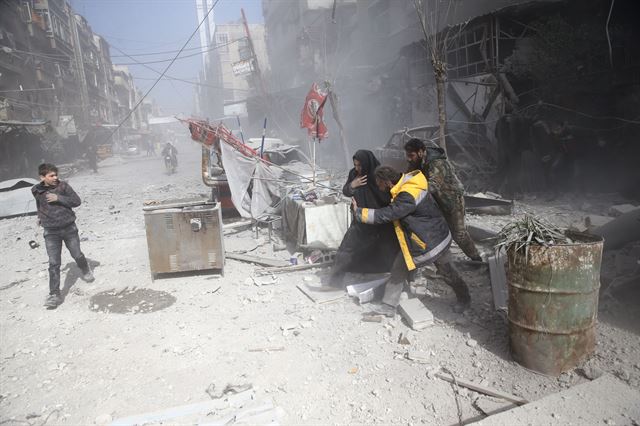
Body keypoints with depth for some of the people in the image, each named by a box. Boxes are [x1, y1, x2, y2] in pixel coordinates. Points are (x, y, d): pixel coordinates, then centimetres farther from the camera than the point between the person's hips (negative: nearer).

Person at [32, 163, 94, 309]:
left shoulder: (63, 186, -8)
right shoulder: (37, 191, -2)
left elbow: (76, 201, -11)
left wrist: (58, 198, -21)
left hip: (69, 228, 0)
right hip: (51, 232, 0)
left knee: (77, 255, 13)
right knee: (54, 264, -4)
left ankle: (86, 270, 46)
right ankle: (54, 294, 0)